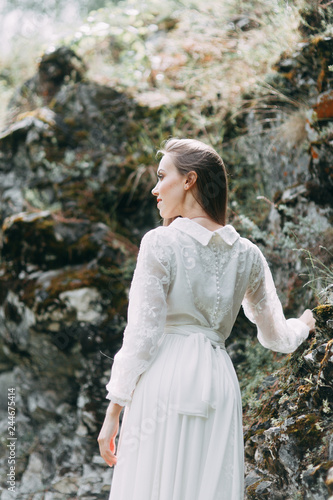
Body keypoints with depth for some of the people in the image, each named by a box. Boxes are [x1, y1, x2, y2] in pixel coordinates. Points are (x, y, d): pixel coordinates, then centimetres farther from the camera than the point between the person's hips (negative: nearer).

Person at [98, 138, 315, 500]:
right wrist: (304, 325, 42)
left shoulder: (160, 243, -5)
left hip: (165, 378, -5)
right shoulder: (246, 253, 10)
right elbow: (275, 336, 19)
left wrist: (113, 412, -4)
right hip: (219, 381, 5)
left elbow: (143, 333, -9)